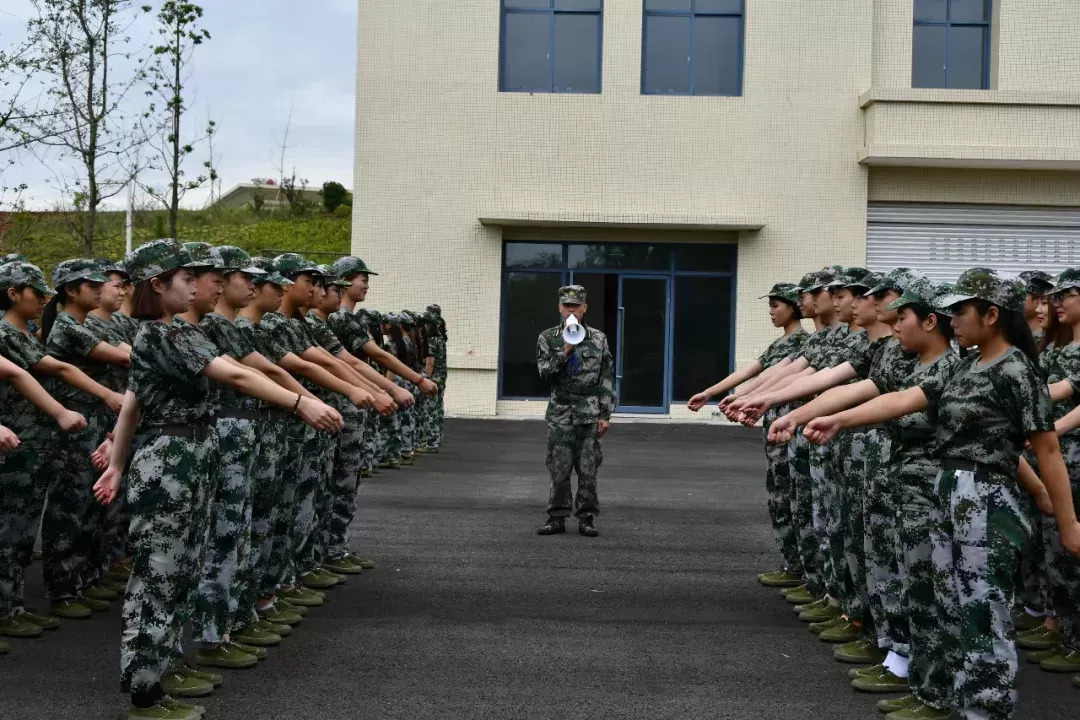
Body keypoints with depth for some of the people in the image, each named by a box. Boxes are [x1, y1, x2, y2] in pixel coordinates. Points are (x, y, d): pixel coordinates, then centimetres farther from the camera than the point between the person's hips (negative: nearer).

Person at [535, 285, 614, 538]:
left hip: (590, 414, 0)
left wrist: (605, 415, 0)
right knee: (559, 469, 1)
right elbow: (545, 372, -3)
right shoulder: (548, 338, 6)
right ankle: (557, 517, 11)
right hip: (560, 413, 0)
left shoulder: (598, 339, 6)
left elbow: (607, 379, 5)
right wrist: (565, 352, -16)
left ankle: (586, 518, 10)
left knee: (588, 470, 1)